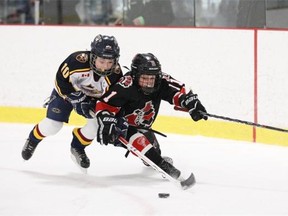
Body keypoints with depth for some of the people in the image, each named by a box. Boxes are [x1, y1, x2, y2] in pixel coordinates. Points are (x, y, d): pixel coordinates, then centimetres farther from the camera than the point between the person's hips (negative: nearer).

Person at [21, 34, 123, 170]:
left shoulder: (116, 73, -29)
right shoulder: (77, 61, -38)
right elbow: (61, 79, -24)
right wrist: (75, 98, -26)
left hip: (93, 97, 3)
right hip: (66, 91, -3)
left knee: (98, 122, -17)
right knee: (52, 125, -8)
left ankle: (77, 148, 11)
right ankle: (32, 140, 27)